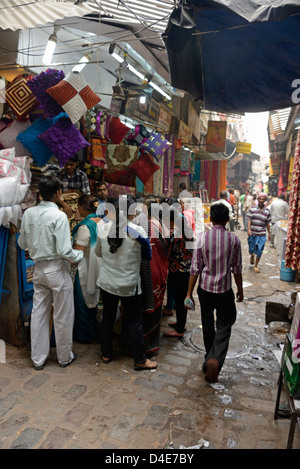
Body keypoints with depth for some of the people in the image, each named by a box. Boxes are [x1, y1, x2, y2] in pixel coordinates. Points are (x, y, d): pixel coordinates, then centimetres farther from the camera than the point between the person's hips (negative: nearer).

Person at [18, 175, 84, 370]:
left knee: (39, 313, 16)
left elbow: (22, 243, 9)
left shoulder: (28, 213, 0)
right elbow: (64, 251, -22)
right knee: (63, 316, 10)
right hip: (57, 269, -6)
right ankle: (65, 356, 27)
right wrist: (80, 254, -4)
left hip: (38, 269, 6)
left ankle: (38, 358, 29)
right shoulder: (59, 216, -19)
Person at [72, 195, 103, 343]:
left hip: (85, 269, -8)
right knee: (93, 299, 21)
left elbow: (78, 252, -24)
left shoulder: (84, 227, -23)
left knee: (82, 302, 8)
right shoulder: (101, 222, 1)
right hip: (97, 268, 8)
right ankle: (92, 330, 37)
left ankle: (85, 336, 21)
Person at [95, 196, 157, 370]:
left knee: (108, 317, 18)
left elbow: (98, 252, 9)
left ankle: (106, 354, 33)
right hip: (129, 285, -4)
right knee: (135, 321, 9)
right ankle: (140, 360, 21)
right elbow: (148, 255, -2)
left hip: (107, 282, 4)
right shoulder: (138, 230, -16)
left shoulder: (104, 228, -6)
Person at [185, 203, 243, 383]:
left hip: (205, 288, 1)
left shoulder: (202, 237, -10)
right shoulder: (234, 240, -8)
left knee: (208, 326, 18)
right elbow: (237, 269, -2)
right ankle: (215, 360, -13)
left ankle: (210, 359, 33)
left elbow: (195, 268, -8)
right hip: (225, 290, -1)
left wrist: (189, 293, -1)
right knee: (224, 326, 9)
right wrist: (240, 289, 14)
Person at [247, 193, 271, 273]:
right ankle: (252, 256, 45)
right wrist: (249, 229, -16)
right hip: (252, 233, 0)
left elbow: (267, 223, 8)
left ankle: (256, 266, 17)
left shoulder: (267, 211, 2)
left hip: (261, 234, 0)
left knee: (259, 251, -1)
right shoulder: (252, 209, -1)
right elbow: (249, 219, -5)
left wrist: (269, 233, 10)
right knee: (251, 249, 8)